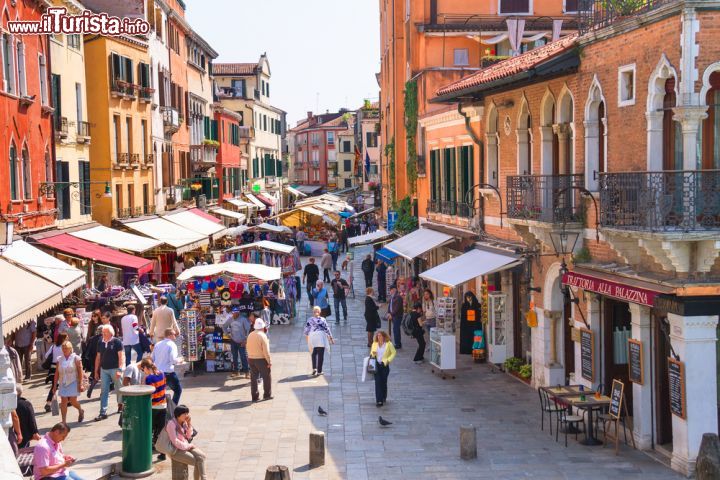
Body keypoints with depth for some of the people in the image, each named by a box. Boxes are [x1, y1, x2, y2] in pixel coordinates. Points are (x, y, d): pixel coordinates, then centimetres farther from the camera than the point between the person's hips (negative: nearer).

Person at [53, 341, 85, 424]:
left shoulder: (75, 358, -3)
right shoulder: (60, 359, 8)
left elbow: (80, 372, -6)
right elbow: (57, 373, 11)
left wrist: (80, 384, -12)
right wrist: (55, 385, 8)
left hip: (73, 383, -4)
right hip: (63, 383, 4)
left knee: (73, 401, -4)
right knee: (63, 402, -1)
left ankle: (80, 411, 28)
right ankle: (64, 421, 2)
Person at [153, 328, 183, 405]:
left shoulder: (158, 344, 9)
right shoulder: (172, 345, -10)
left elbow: (152, 358, 12)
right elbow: (173, 359, -20)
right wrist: (178, 361, -1)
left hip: (157, 372, 6)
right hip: (168, 372, -6)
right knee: (178, 390, 9)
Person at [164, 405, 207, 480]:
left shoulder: (184, 423, 5)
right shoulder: (172, 424, -16)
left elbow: (188, 437, 10)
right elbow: (175, 441, -20)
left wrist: (189, 424, -2)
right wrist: (188, 446, -13)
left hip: (186, 447, 7)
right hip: (176, 450, -7)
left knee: (201, 456, -18)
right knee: (196, 461, -19)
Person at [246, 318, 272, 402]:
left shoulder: (250, 335, 5)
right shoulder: (262, 336, -16)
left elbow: (248, 348, 11)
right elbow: (266, 351, -17)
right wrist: (269, 361, -11)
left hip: (251, 359, 6)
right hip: (261, 359, -6)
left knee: (253, 378, 10)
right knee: (267, 377, 9)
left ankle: (255, 397, 12)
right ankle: (267, 395, 14)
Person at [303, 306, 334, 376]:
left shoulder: (310, 320, 3)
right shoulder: (322, 319, 1)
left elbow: (306, 329, 5)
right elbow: (327, 329, 2)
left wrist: (306, 336, 23)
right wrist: (331, 338, 10)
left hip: (312, 337, 1)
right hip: (321, 337, -1)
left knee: (313, 354, 16)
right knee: (320, 354, 5)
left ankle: (314, 368, -1)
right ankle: (319, 371, 5)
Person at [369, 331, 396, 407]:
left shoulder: (388, 344, -5)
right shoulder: (375, 344, 5)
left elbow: (394, 353, -1)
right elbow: (372, 353, 15)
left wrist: (388, 360, -12)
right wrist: (372, 355, -10)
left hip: (384, 365, -2)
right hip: (376, 365, 2)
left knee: (384, 382, 9)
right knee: (377, 382, -6)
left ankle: (384, 398, 30)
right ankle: (379, 400, -6)